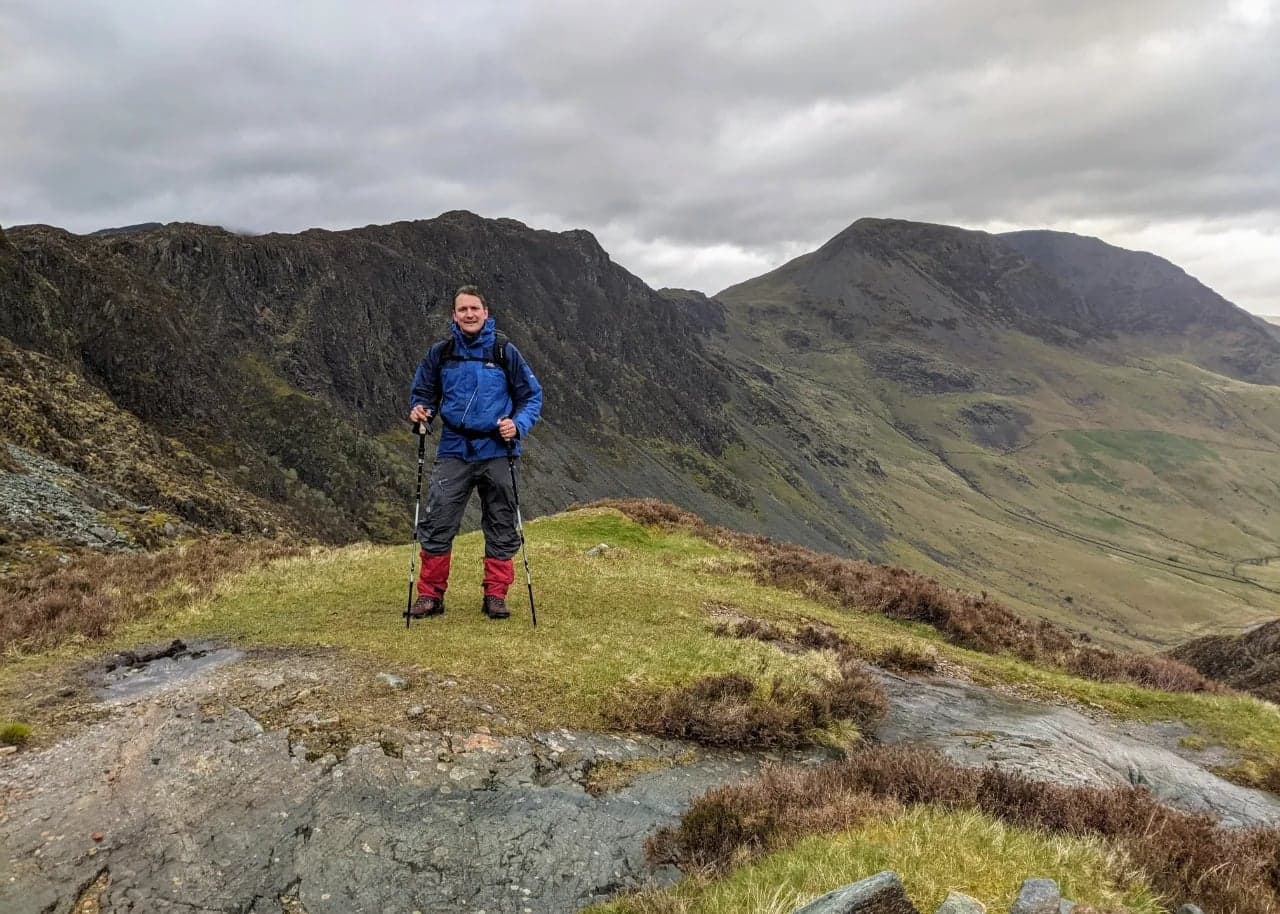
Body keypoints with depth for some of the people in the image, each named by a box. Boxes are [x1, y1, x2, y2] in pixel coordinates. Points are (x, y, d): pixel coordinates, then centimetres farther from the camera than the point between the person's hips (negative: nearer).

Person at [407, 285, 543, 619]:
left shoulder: (505, 352, -1)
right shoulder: (439, 353, 4)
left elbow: (533, 395, 4)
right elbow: (422, 392, 16)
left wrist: (518, 424, -13)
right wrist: (419, 410, -7)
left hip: (495, 452, -1)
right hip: (453, 452, 1)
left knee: (501, 527, 6)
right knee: (437, 522, -5)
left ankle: (496, 596, 17)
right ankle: (430, 595, 8)